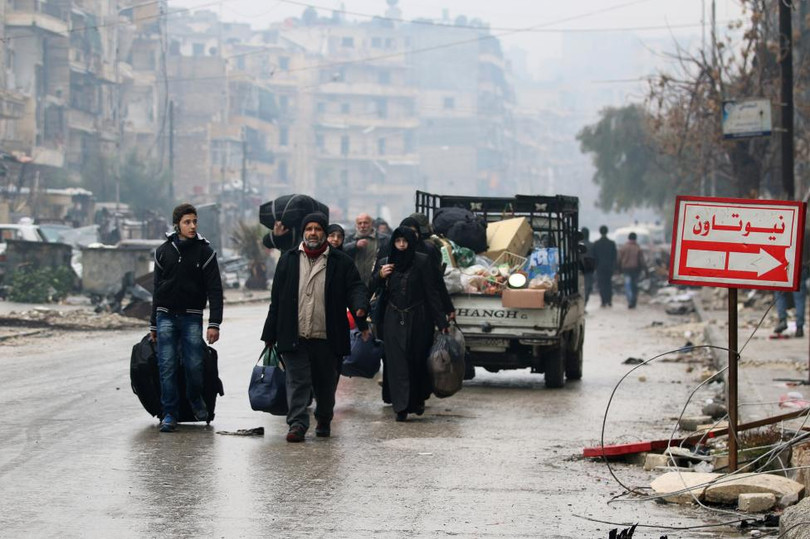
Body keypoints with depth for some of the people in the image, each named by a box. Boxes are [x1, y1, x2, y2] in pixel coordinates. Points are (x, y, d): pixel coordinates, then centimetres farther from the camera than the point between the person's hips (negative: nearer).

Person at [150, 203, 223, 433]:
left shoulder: (205, 252, 1)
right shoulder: (163, 251, 8)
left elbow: (215, 290, -2)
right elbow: (157, 289, 15)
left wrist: (214, 323, -11)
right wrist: (153, 324, 15)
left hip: (192, 317, -2)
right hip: (166, 317, 2)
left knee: (194, 365, -6)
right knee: (167, 366, -3)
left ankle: (196, 401, 23)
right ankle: (169, 414, 3)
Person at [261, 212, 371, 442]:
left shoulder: (340, 262, 5)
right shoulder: (289, 260, 9)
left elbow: (355, 287, -1)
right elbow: (277, 299, 10)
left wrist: (360, 307, -26)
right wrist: (270, 335, 8)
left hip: (327, 338, 0)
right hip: (295, 337, 0)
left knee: (326, 384, 11)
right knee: (298, 381, -8)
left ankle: (324, 421, 31)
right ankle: (297, 424, -9)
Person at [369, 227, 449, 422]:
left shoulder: (422, 262, -4)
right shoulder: (384, 264, 7)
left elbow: (431, 292, -6)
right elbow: (371, 289, 11)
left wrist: (441, 321, -10)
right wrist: (379, 276, -10)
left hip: (417, 320, -2)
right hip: (393, 320, 2)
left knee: (418, 360, 7)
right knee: (397, 362, -4)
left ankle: (418, 400, 28)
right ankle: (401, 407, -6)